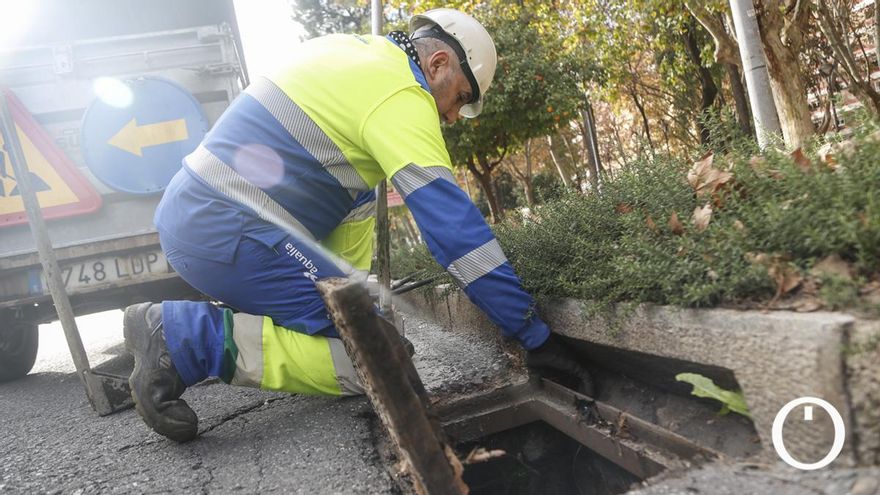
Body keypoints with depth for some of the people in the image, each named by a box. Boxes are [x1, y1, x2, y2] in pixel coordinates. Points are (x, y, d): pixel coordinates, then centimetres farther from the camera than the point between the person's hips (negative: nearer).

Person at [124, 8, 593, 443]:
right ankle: (186, 339, -10)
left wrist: (347, 288, 22)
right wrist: (533, 335, -12)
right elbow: (452, 222, -18)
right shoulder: (400, 96, -12)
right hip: (226, 232, -10)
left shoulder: (347, 47, 16)